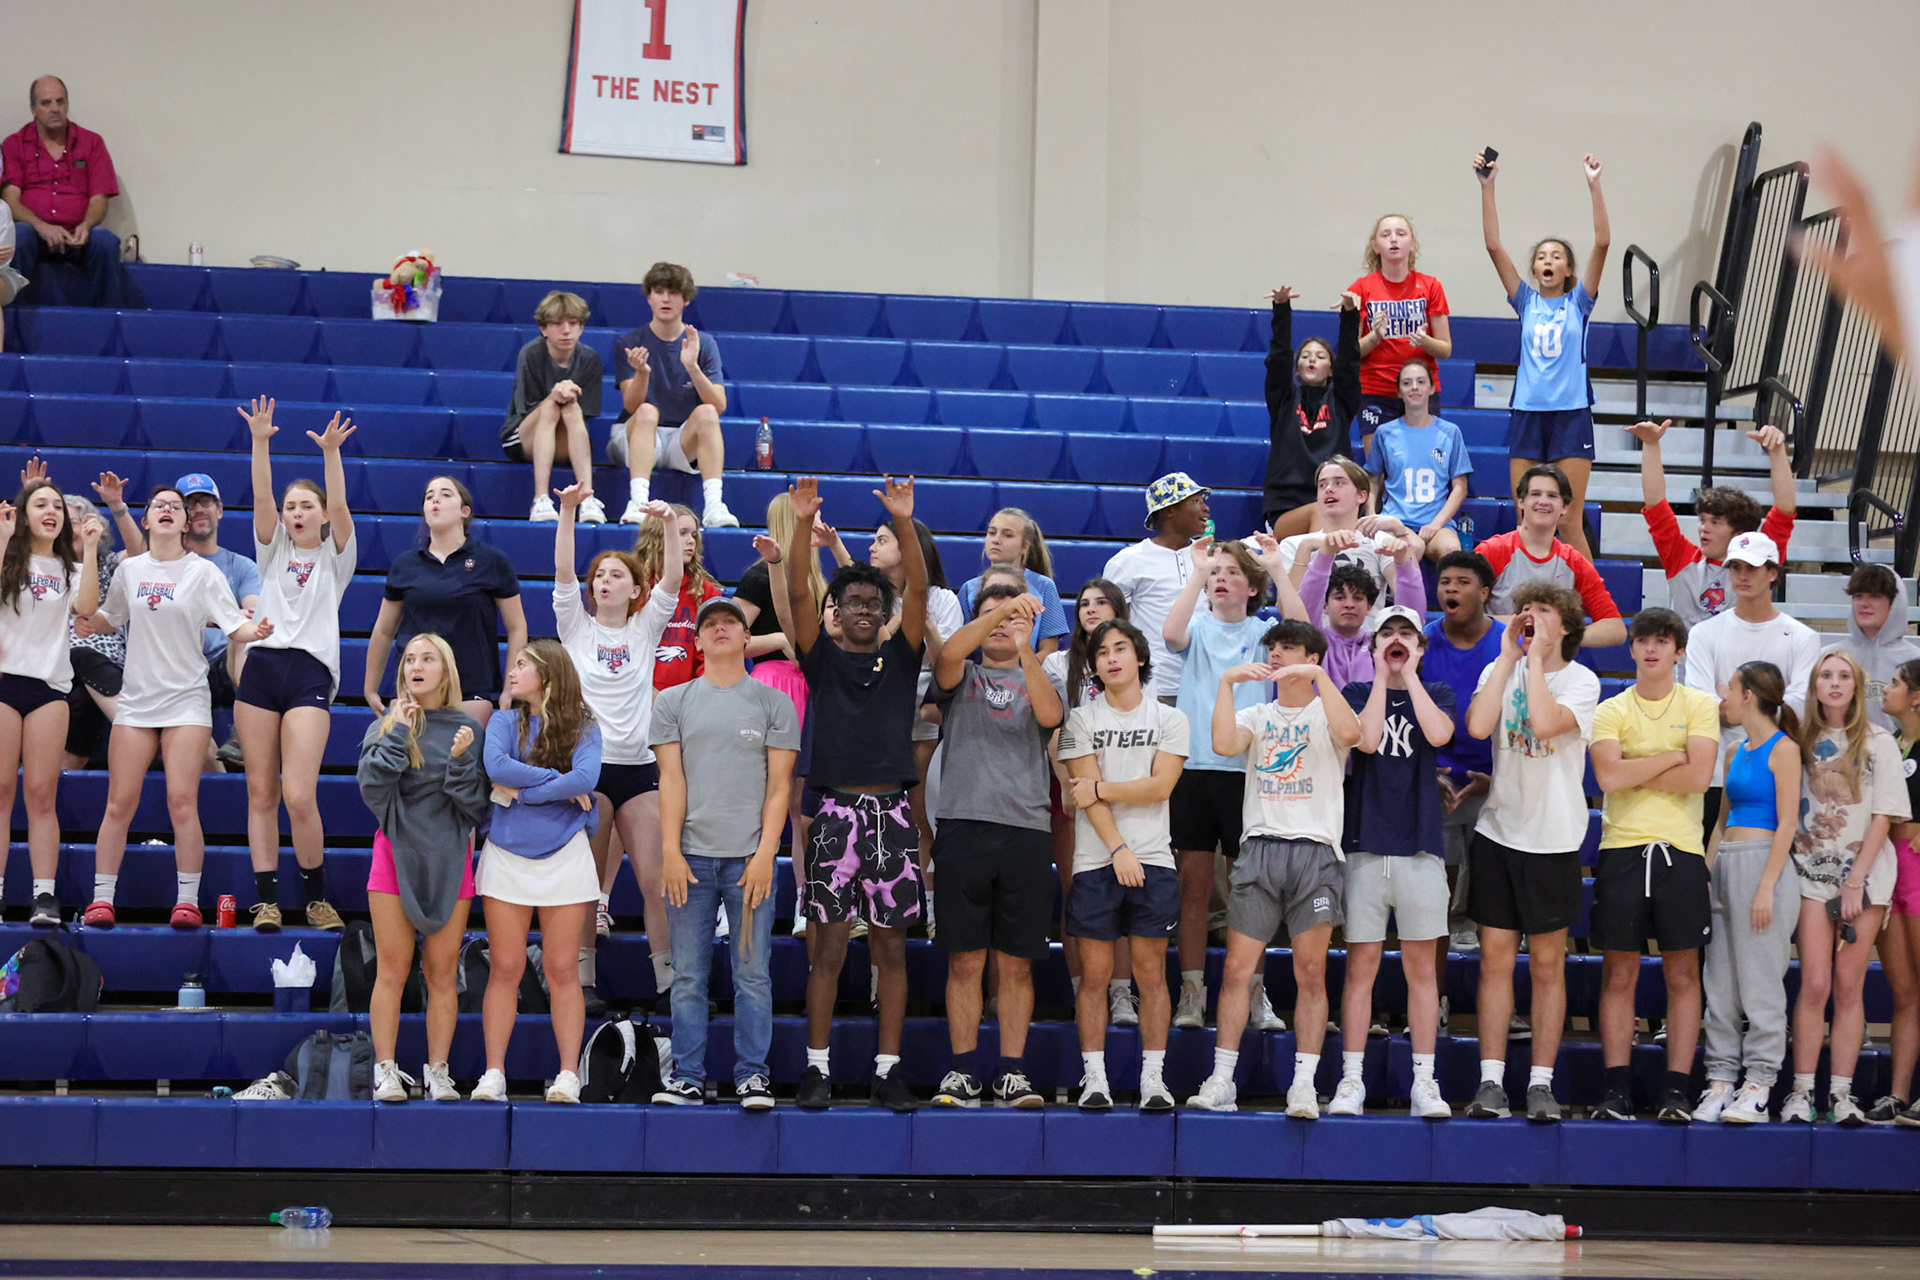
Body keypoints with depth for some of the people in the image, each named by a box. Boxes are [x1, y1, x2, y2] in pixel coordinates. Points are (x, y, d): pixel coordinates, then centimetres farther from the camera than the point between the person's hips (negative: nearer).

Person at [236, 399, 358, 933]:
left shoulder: (334, 556, 13)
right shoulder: (274, 550, 18)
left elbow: (339, 506, -4)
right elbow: (261, 497, 3)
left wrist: (331, 453, -19)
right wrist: (260, 443, -11)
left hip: (310, 672, -3)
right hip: (260, 666, 3)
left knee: (299, 796, -14)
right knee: (260, 792, 0)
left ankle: (316, 895, 1)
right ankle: (266, 898, 3)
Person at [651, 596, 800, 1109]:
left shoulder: (773, 702, 8)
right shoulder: (674, 702, 12)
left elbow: (779, 786, 3)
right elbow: (671, 781, 6)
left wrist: (764, 855, -7)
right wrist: (671, 852, -4)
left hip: (750, 857, -1)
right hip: (691, 855, 1)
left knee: (752, 974, -2)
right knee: (688, 975, 1)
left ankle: (752, 1075, 4)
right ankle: (688, 1076, 6)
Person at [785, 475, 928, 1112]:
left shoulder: (900, 657, 11)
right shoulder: (822, 656, 8)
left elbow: (919, 589, -2)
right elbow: (797, 592, -5)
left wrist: (903, 522, -14)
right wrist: (803, 523, -17)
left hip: (890, 810, 2)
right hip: (836, 809, -2)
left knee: (891, 946, 4)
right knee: (829, 945, -2)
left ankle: (888, 1068, 8)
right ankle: (817, 1066, 4)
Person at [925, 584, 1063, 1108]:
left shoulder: (1037, 681, 17)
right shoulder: (963, 676, 15)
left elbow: (1050, 715, -7)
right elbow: (948, 654, -9)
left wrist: (1025, 649, -18)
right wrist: (1001, 611, -20)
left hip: (1025, 833, 1)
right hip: (963, 828, -1)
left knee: (1016, 963, 2)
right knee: (965, 960, 0)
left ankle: (1013, 1073, 5)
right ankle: (964, 1071, 5)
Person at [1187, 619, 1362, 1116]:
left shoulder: (1326, 713, 9)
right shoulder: (1257, 716, 17)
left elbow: (1350, 733, -16)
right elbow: (1224, 744, -4)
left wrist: (1319, 676, -16)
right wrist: (1226, 683, -5)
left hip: (1314, 848, -2)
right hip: (1259, 847, 2)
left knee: (1311, 973, -3)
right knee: (1236, 969, -2)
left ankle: (1304, 1084, 0)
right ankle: (1221, 1081, 2)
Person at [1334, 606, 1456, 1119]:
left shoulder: (1436, 695, 11)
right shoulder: (1357, 693, 10)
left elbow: (1439, 734, -11)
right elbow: (1367, 739, -10)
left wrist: (1409, 674, -6)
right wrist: (1381, 678, -5)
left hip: (1420, 845, 0)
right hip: (1365, 844, 0)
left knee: (1422, 966, 1)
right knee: (1360, 962, -1)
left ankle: (1424, 1080, 5)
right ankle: (1351, 1079, 3)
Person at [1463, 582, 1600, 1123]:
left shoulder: (1581, 680, -1)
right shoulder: (1500, 671, 8)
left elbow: (1545, 722, -22)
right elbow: (1478, 727, -12)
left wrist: (1536, 656, -13)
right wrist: (1509, 655, -6)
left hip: (1552, 839, -2)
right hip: (1498, 833, 2)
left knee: (1547, 963, 3)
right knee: (1496, 959, 1)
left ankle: (1541, 1084, 8)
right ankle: (1491, 1082, 4)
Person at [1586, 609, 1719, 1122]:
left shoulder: (1700, 706, 6)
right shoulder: (1611, 711, 8)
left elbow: (1698, 777, -8)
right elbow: (1608, 776, -9)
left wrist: (1635, 773, -6)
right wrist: (1670, 757, -6)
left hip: (1680, 849, 0)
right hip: (1622, 848, 0)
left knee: (1683, 975, 0)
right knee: (1619, 974, 0)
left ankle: (1677, 1092, 3)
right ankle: (1617, 1090, 4)